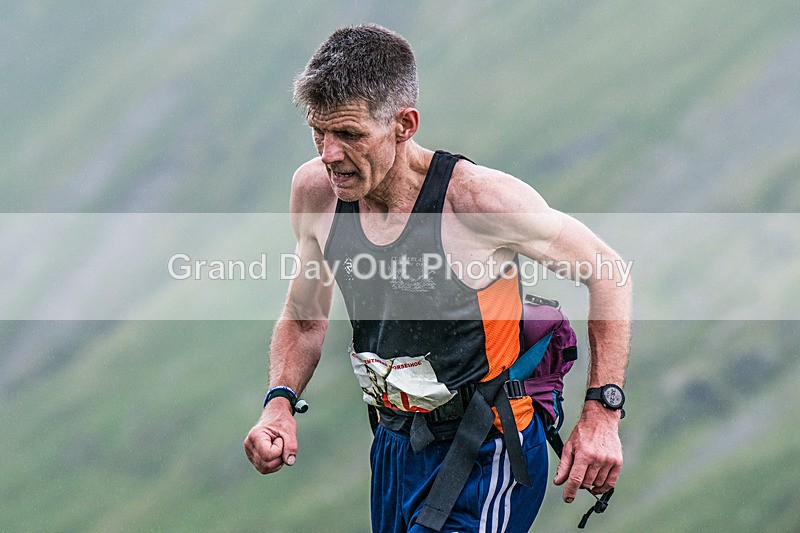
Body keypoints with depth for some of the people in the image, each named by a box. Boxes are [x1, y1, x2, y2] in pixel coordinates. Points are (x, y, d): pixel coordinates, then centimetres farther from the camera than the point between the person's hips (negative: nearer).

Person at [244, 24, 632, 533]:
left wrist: (602, 414, -13)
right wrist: (280, 403, -7)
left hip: (487, 458, -6)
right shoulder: (316, 190, -6)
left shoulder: (479, 198, -22)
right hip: (394, 447, 6)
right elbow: (304, 319, 12)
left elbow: (606, 271, -9)